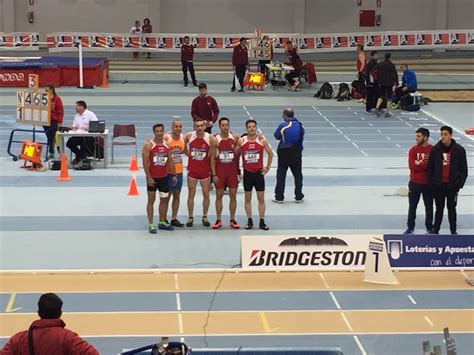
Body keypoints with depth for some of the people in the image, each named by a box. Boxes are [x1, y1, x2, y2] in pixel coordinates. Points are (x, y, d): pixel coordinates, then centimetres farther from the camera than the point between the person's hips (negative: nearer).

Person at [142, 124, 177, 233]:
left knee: (165, 199, 11)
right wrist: (149, 177, -18)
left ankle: (162, 222, 24)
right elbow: (145, 162, -13)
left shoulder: (167, 145, 6)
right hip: (152, 177, -5)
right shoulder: (148, 145, -10)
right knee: (151, 200, -1)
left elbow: (170, 161, 13)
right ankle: (151, 225, 2)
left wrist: (174, 175, 9)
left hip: (164, 177, 6)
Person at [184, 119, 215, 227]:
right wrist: (188, 153, 3)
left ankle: (205, 217, 18)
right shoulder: (189, 136, -6)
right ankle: (190, 217, 12)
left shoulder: (210, 138, -10)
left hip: (205, 169, 0)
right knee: (191, 194, 4)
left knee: (206, 194, 5)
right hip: (192, 169, 0)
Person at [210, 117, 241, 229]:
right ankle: (219, 220, 11)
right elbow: (212, 158, -4)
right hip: (220, 170, -1)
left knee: (233, 195, 3)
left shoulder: (235, 138, -1)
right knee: (219, 196, 3)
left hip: (232, 170, 1)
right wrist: (214, 174, -9)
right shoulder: (215, 140, -6)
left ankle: (232, 220, 11)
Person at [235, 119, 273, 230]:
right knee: (248, 198, 6)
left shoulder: (262, 140, -4)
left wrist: (267, 167, 3)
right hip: (247, 173, 1)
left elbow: (270, 153, 8)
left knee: (261, 198, 1)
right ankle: (249, 221, 14)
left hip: (259, 172, -1)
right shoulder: (241, 141, -3)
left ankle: (262, 222, 7)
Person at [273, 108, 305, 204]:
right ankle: (299, 197, 15)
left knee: (281, 175, 5)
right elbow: (302, 137, 10)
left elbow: (277, 136, -3)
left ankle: (279, 197, 5)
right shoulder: (300, 125, 1)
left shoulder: (283, 125, -14)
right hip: (296, 153, 4)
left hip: (284, 152, -4)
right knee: (298, 174, 12)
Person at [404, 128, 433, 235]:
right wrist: (426, 164, -17)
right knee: (412, 206, 8)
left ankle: (429, 228, 21)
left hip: (428, 183, -1)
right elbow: (412, 166, -13)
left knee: (429, 206, 9)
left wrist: (419, 164, -18)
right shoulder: (413, 150, -3)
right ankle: (410, 228, 18)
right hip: (415, 183, 1)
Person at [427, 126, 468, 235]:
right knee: (439, 208, 9)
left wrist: (460, 183, -7)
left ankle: (453, 231, 19)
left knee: (451, 208, 9)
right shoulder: (435, 149, -3)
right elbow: (430, 167, 2)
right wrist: (431, 182, -3)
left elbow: (464, 169, -1)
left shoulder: (459, 150, -6)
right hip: (438, 185, 1)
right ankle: (435, 230, 17)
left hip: (452, 185, -1)